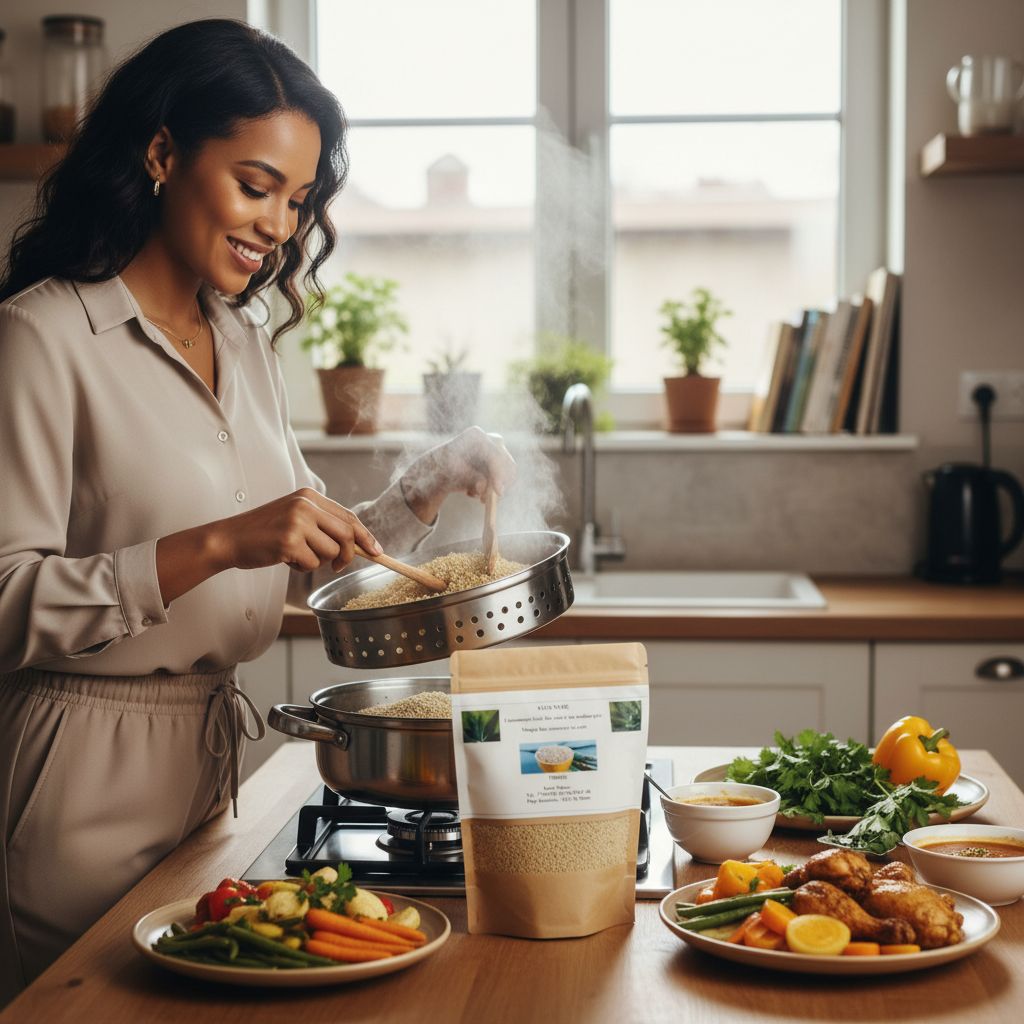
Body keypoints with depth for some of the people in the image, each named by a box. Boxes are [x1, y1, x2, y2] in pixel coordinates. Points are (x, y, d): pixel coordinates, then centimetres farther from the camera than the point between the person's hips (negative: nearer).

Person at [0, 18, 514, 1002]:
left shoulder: (244, 342, 12)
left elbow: (301, 564, 16)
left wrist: (429, 486, 2)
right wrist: (218, 545, -27)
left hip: (215, 762, 7)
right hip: (85, 783, -7)